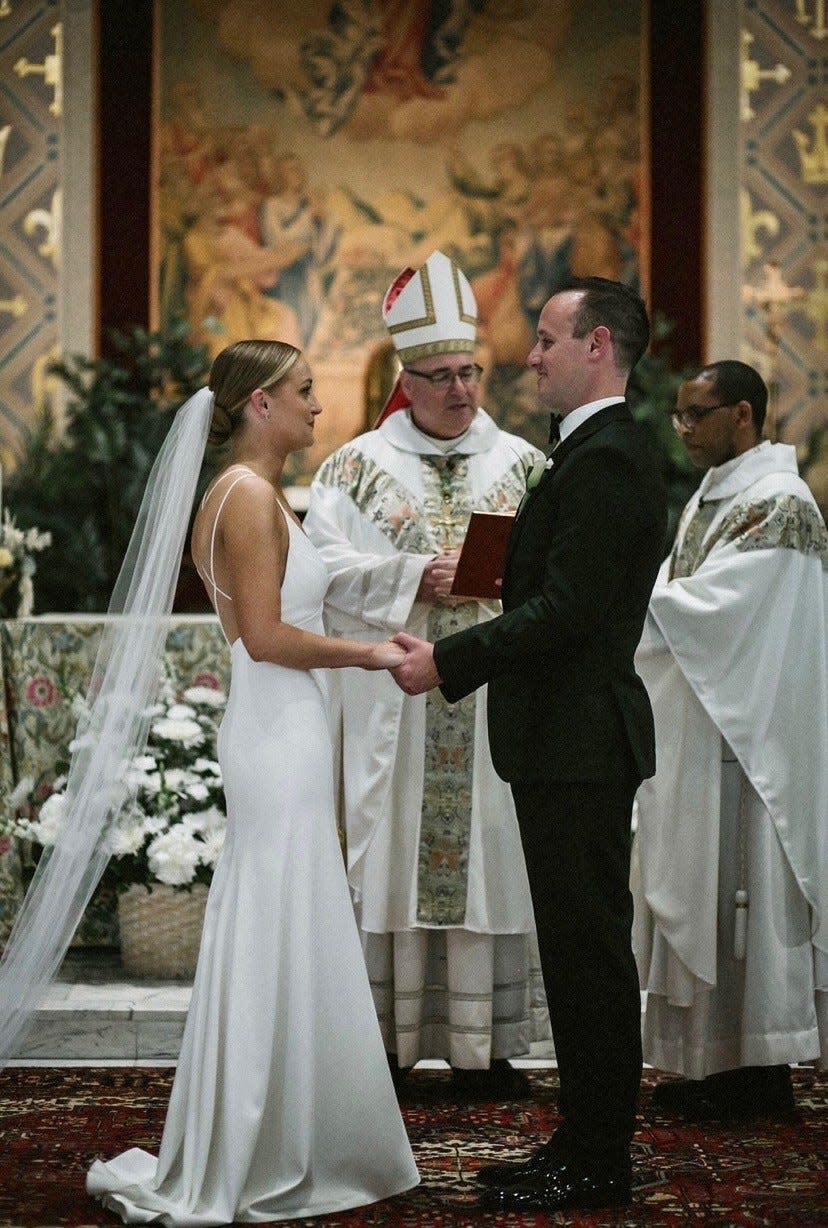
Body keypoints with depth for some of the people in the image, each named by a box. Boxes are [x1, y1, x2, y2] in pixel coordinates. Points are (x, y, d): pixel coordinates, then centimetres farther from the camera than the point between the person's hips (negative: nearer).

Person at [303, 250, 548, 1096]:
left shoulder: (520, 465, 11)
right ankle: (386, 1045, 5)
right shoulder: (360, 466, 6)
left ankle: (483, 1047, 7)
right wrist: (411, 578, -15)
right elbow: (325, 566, -4)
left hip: (492, 700, 2)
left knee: (487, 855, 1)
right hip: (391, 701, -1)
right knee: (390, 856, -1)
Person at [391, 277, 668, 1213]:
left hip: (579, 746, -11)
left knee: (588, 951, -3)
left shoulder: (603, 459, -16)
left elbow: (565, 608, -23)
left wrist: (448, 661, -19)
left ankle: (594, 1165, 4)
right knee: (583, 950, 14)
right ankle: (588, 1145, 22)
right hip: (570, 744, 11)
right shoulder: (599, 452, 17)